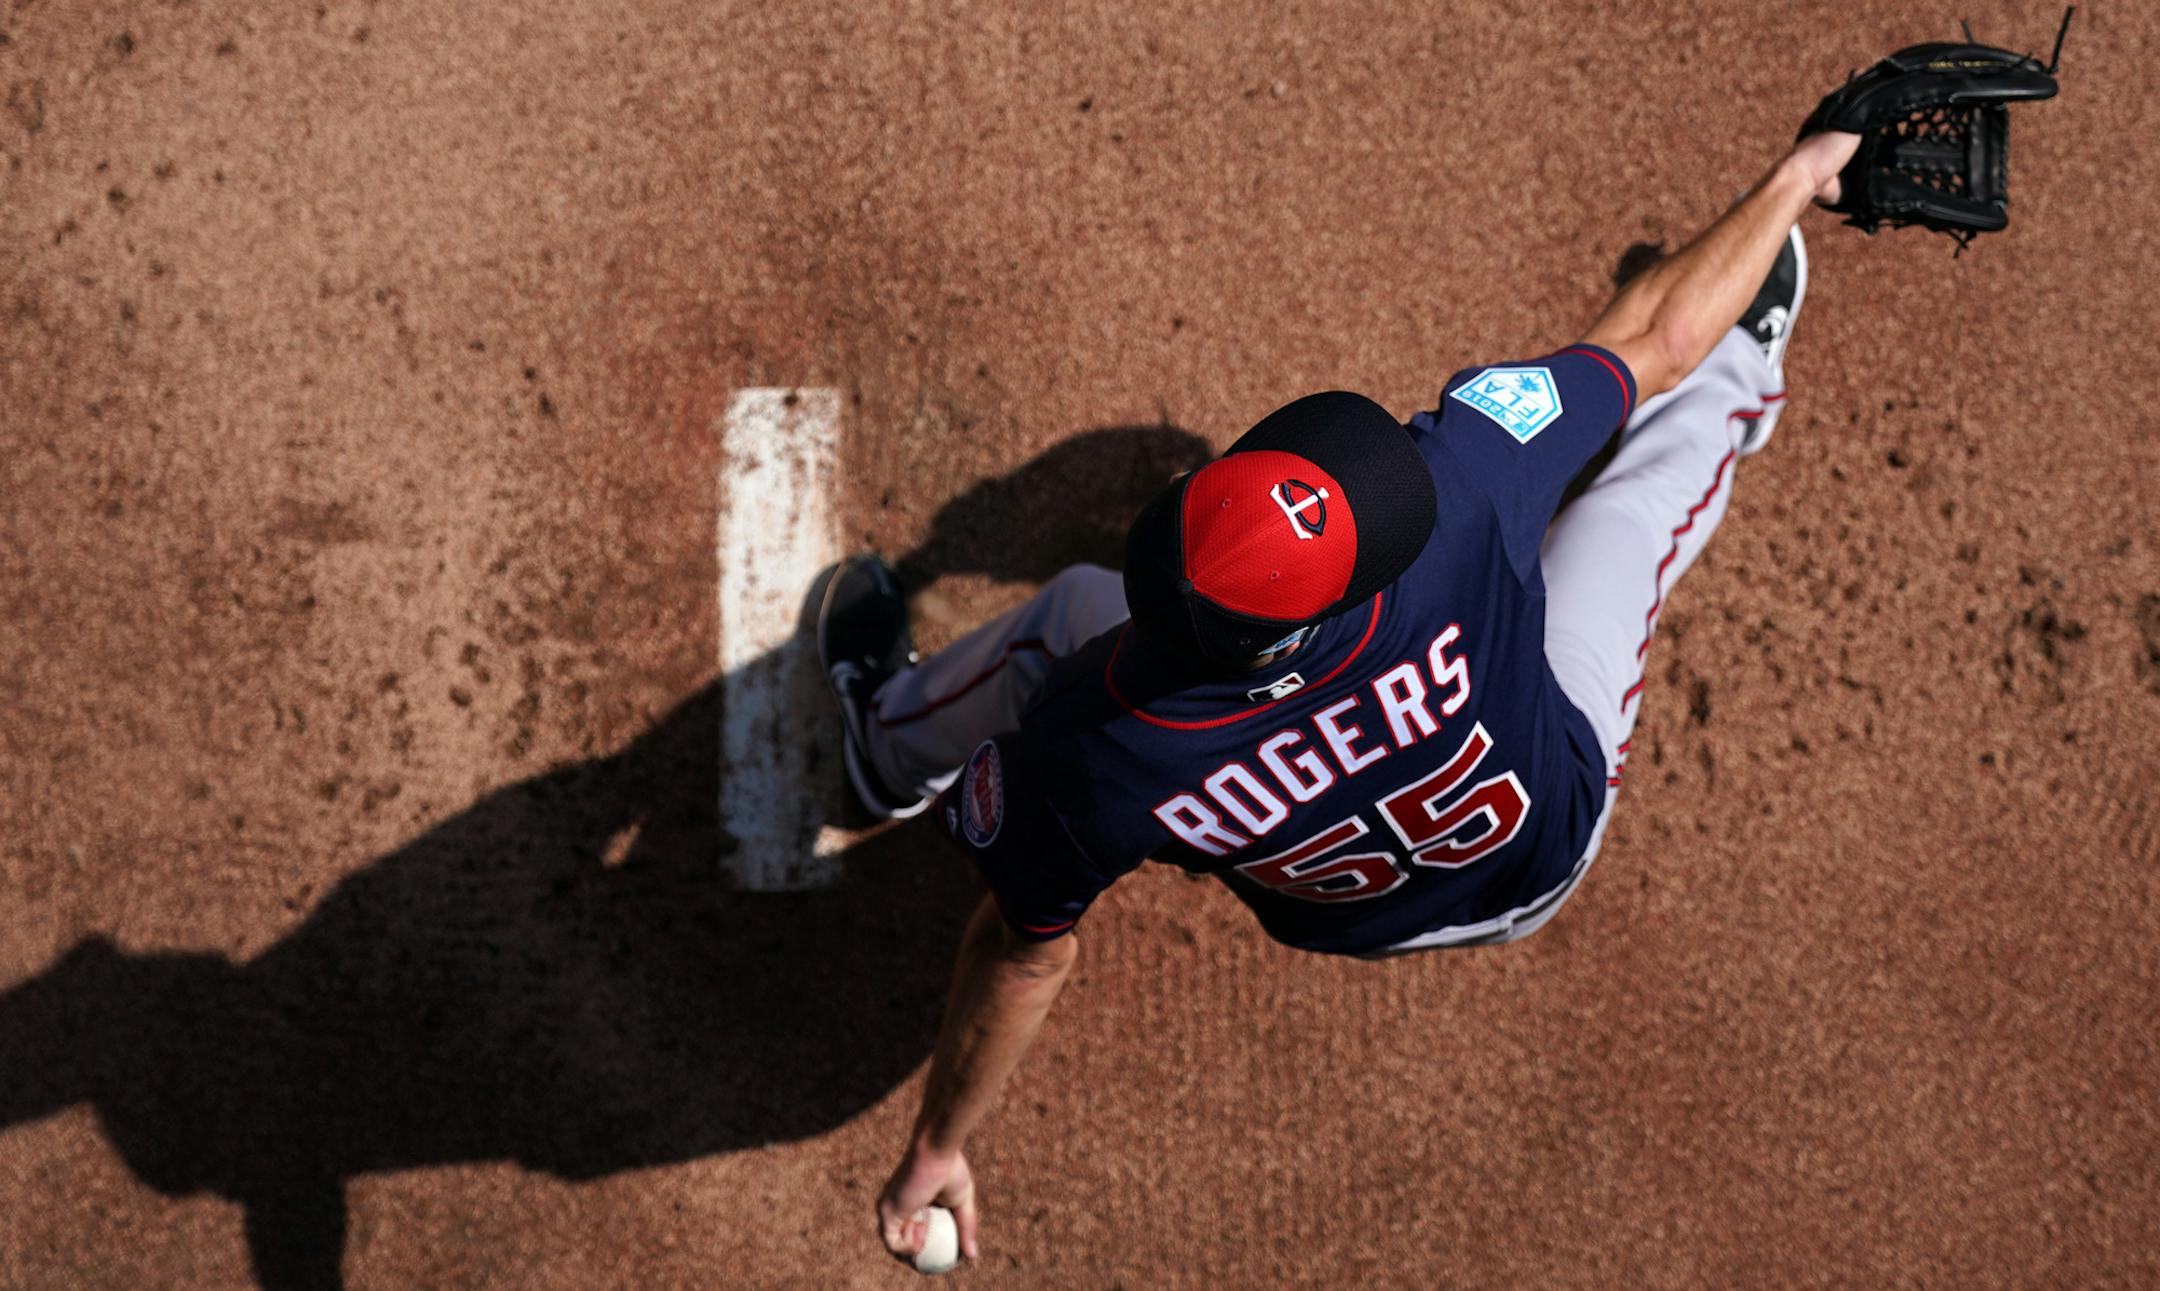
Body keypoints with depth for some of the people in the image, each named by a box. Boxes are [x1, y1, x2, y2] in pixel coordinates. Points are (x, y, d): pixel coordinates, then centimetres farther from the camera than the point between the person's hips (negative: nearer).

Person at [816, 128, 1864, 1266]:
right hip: (1542, 862, 0)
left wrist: (935, 1150, -4)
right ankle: (1741, 369, 54)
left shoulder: (1085, 753, -42)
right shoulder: (1452, 494, -46)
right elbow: (1654, 337, -29)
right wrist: (1797, 176, -12)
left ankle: (898, 741, 51)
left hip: (1345, 921, 1)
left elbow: (1027, 955, -23)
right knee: (1681, 419, 17)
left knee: (1074, 610, 18)